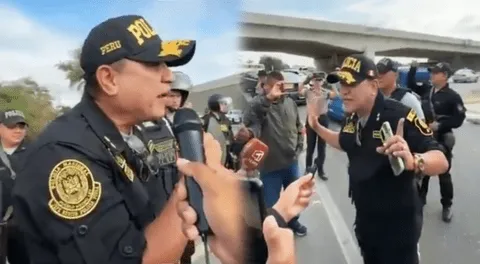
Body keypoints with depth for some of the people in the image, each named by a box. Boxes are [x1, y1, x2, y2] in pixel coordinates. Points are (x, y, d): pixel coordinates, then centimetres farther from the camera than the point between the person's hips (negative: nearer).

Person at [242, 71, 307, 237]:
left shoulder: (290, 102, 1)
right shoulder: (258, 103, -15)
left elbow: (298, 126, 14)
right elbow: (249, 121, -36)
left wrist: (299, 146, 6)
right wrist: (268, 98, -44)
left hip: (291, 161, 5)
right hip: (270, 164, -5)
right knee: (271, 202, 7)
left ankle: (293, 221, 53)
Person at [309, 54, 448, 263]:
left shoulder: (400, 116, -25)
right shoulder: (352, 118, -2)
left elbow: (441, 161, -28)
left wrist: (412, 161, -49)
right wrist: (317, 127, 7)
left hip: (397, 223, -7)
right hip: (364, 218, 7)